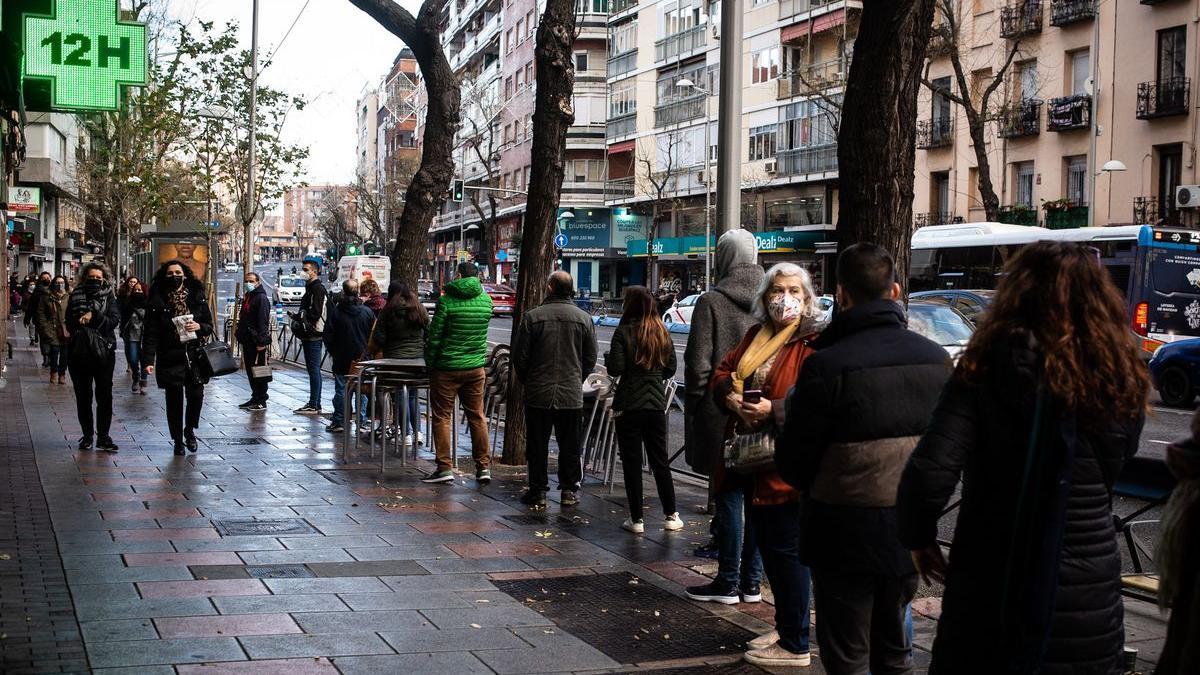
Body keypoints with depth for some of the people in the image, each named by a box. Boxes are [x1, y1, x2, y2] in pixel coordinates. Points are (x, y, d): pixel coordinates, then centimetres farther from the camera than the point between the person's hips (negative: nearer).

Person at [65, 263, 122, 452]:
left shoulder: (108, 297, 3)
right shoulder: (76, 296, 6)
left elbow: (114, 320, -10)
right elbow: (69, 323, 2)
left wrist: (93, 316, -19)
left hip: (104, 353, -2)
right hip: (79, 352, 2)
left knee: (105, 396, -2)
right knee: (83, 396, 8)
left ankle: (103, 436, 3)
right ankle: (87, 435, 17)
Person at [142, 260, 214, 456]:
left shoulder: (197, 298, 6)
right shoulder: (157, 302, 0)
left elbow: (210, 326, 12)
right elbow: (151, 333, -4)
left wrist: (199, 326, -11)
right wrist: (148, 360, -13)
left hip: (195, 356, 1)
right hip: (170, 359, -1)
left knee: (196, 396, -8)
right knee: (174, 400, 3)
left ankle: (189, 431, 19)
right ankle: (178, 440, 18)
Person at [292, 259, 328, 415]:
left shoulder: (318, 289, -13)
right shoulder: (310, 288, 19)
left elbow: (315, 314, -20)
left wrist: (298, 317, -13)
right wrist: (299, 317, 8)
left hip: (314, 335, -10)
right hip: (309, 335, 10)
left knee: (314, 369, -8)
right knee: (313, 369, 13)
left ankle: (314, 405, -7)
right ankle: (315, 404, 18)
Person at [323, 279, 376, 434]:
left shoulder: (335, 311, -7)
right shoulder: (367, 312, -3)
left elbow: (328, 335, -3)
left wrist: (332, 351, 11)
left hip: (341, 357, -1)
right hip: (362, 357, 2)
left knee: (341, 389, 3)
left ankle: (339, 422, 5)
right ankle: (362, 422, 9)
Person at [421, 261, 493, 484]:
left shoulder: (447, 301, -11)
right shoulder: (486, 300, 3)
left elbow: (434, 336, -9)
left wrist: (429, 363, 1)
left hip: (447, 368, -4)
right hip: (476, 367, 5)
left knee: (441, 416, 4)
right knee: (477, 416, 12)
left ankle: (444, 468, 2)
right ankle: (483, 466, 13)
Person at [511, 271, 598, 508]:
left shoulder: (532, 317, -6)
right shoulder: (584, 318, -1)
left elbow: (519, 357, -3)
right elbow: (591, 359, 4)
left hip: (538, 393, -1)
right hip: (572, 395, 1)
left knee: (537, 445, 8)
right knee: (570, 446, 10)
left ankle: (538, 490, 11)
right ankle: (569, 490, 13)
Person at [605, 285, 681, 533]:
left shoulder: (624, 332, -11)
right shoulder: (662, 333, 4)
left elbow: (616, 369, -15)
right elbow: (670, 368, 9)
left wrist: (608, 357, 4)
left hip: (629, 405, -4)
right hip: (656, 403, 4)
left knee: (632, 462, 3)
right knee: (660, 460, 13)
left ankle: (636, 519, 5)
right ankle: (671, 515, 16)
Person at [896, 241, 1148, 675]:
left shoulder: (986, 368, -14)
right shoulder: (1122, 382, -5)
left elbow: (930, 472, -21)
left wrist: (918, 536, -4)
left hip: (990, 578, -2)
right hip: (1087, 591, 2)